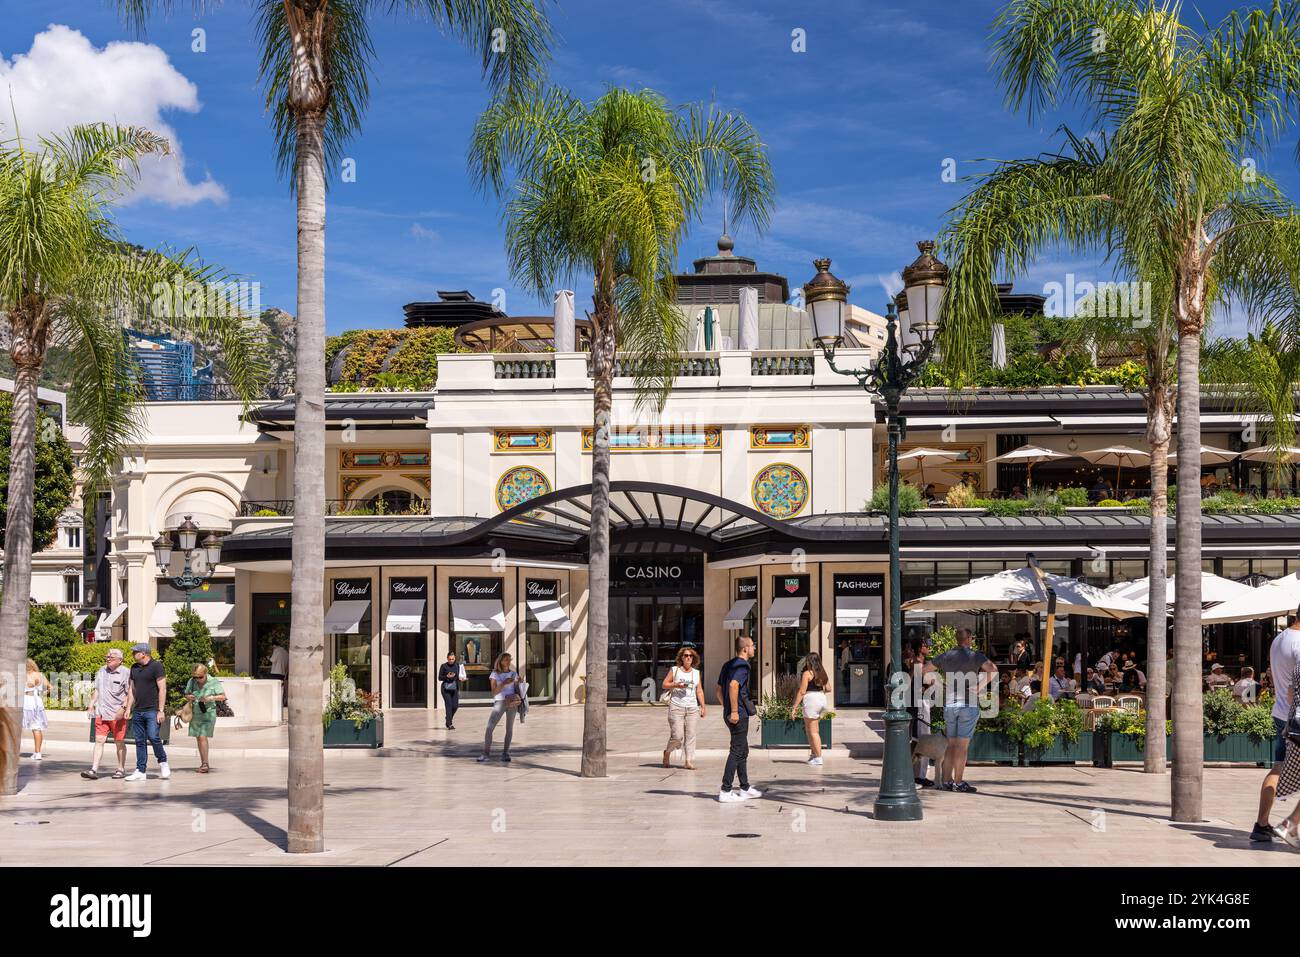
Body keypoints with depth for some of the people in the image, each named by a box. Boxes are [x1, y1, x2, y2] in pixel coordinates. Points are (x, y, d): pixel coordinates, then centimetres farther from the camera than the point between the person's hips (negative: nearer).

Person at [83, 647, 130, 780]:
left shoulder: (125, 673, -6)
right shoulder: (101, 671, 13)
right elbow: (96, 690, 22)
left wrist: (123, 708, -17)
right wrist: (92, 705, 15)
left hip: (117, 714, -5)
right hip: (101, 713, 5)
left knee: (119, 742, 5)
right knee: (99, 740, -3)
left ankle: (121, 769, 16)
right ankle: (94, 770, -7)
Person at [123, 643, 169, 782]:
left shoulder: (156, 666, -6)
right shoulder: (134, 668, 15)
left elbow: (162, 689, -9)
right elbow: (132, 689, 20)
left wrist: (160, 710, -14)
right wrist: (128, 708, 11)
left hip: (152, 711, -7)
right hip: (138, 711, 7)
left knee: (153, 737, -15)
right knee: (140, 741, 6)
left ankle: (163, 762, 7)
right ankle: (140, 771, 9)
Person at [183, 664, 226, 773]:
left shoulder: (213, 682, -6)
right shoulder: (191, 682, 4)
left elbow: (223, 696, -4)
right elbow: (186, 695, 16)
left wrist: (211, 698, -19)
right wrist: (188, 697, -8)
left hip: (208, 714, -5)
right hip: (195, 714, 5)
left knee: (203, 737, -15)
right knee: (199, 738, 8)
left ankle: (205, 764, -14)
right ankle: (203, 763, 16)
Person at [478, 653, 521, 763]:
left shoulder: (513, 673, 13)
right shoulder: (495, 674, 6)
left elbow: (517, 689, 15)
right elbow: (494, 692, -1)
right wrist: (504, 683, -15)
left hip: (512, 702, 2)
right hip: (499, 702, -2)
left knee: (509, 728, 1)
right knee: (489, 728, -12)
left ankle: (505, 753, 8)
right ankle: (486, 753, -7)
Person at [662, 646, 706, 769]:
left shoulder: (696, 673, 13)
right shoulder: (674, 670, 4)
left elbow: (699, 691, 13)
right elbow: (664, 685, 6)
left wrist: (703, 707, 5)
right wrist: (676, 685, -12)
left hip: (692, 708, 3)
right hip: (676, 707, -3)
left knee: (690, 735, -3)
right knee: (677, 736, -9)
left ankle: (689, 762, 0)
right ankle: (667, 752, 18)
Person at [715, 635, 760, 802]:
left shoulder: (728, 665, 15)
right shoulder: (742, 666, -14)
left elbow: (719, 690, 19)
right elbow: (733, 685, -29)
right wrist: (734, 711, -26)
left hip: (730, 714, 10)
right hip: (740, 715, -10)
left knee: (743, 751, 18)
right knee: (736, 752, -6)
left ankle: (745, 788, 25)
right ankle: (725, 791, -7)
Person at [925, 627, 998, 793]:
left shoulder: (945, 656, 8)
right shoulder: (974, 656, -5)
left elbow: (925, 670, 16)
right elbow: (993, 670, -19)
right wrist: (980, 686, -14)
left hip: (949, 704, 4)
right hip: (968, 704, -4)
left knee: (951, 744, 11)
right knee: (962, 745, -2)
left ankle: (946, 781, 10)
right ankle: (958, 782, -3)